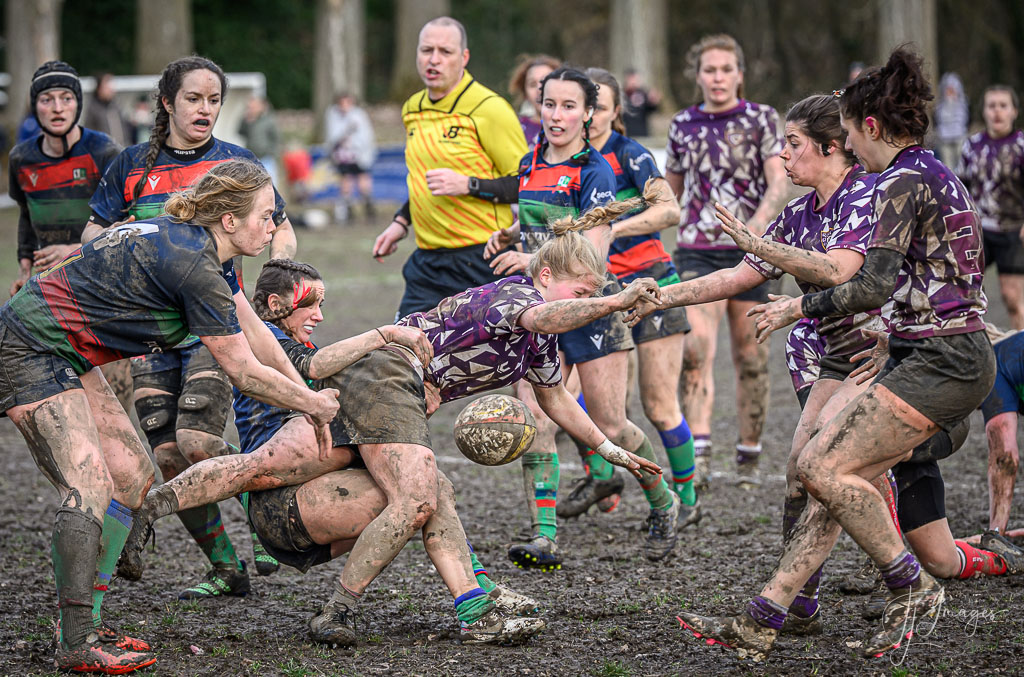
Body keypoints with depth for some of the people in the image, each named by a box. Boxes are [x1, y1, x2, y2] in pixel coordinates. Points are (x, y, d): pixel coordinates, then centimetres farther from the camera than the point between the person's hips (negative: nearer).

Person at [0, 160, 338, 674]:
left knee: (132, 474, 9)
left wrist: (309, 397, 18)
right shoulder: (194, 266, -23)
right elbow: (244, 372, -16)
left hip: (63, 357, 11)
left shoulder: (204, 250, 7)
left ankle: (83, 626, 9)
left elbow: (255, 334, 18)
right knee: (90, 484, -20)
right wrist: (312, 403, -1)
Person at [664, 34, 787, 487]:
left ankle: (749, 456, 18)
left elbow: (779, 183, -8)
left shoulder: (761, 119, 2)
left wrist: (759, 221, -25)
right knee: (696, 347, -18)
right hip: (696, 251, 1)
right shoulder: (682, 125, 10)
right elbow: (669, 192, 21)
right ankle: (698, 454, -26)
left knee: (750, 357, 4)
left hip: (749, 252, -1)